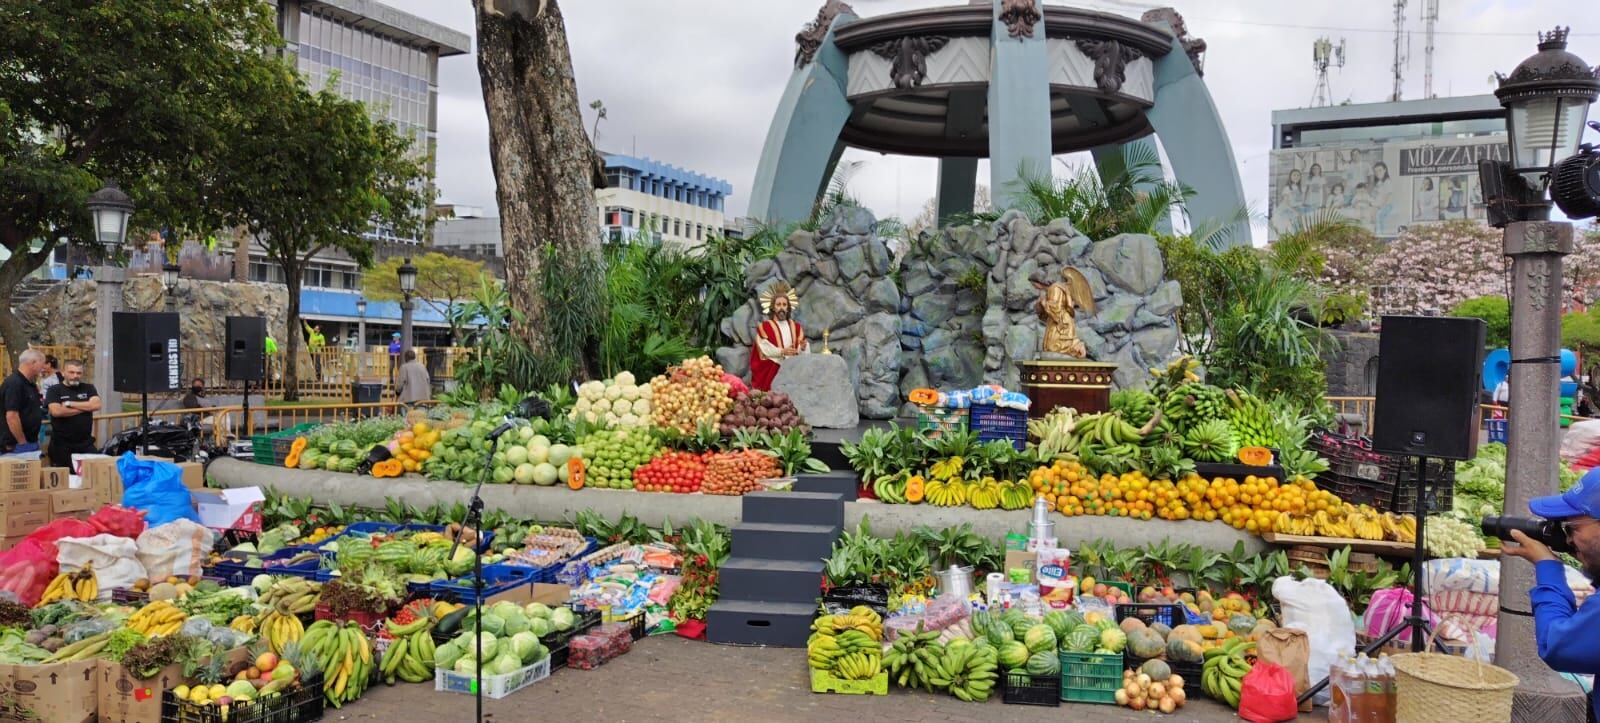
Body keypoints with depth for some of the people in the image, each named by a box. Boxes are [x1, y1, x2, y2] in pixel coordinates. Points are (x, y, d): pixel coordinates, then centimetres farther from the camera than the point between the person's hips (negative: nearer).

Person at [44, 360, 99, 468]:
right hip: (61, 445, -2)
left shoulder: (88, 388, 10)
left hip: (86, 444, 2)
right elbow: (56, 411, -15)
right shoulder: (54, 390, 2)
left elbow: (96, 405, -8)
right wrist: (85, 407, -9)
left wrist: (69, 404, -9)